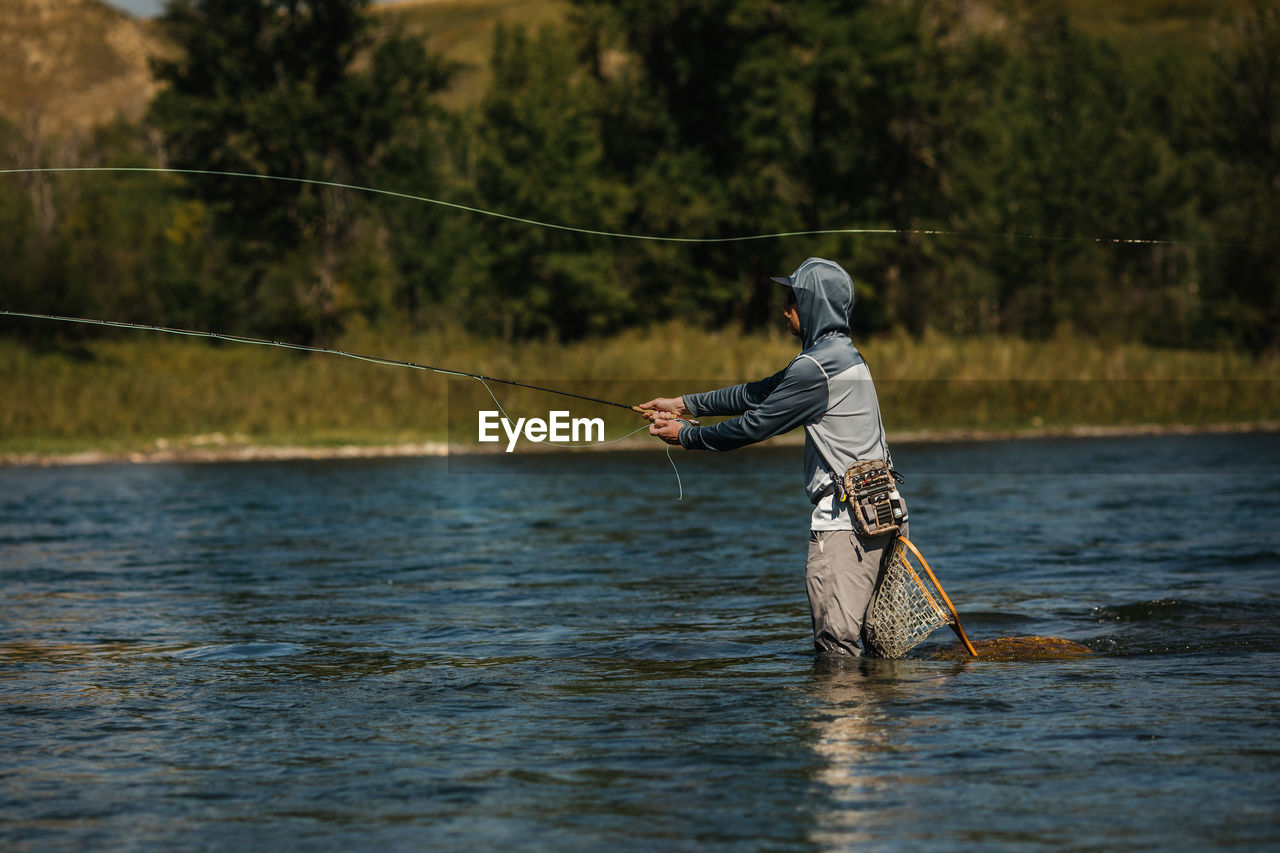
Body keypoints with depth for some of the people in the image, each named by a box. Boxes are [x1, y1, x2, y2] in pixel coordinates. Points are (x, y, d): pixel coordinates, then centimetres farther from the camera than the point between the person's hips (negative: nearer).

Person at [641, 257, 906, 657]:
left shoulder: (816, 367, -14)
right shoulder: (840, 354, 18)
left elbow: (755, 425, -9)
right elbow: (759, 394, 23)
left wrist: (686, 436, 4)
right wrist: (684, 404, 23)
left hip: (845, 516, -10)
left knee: (835, 640, -10)